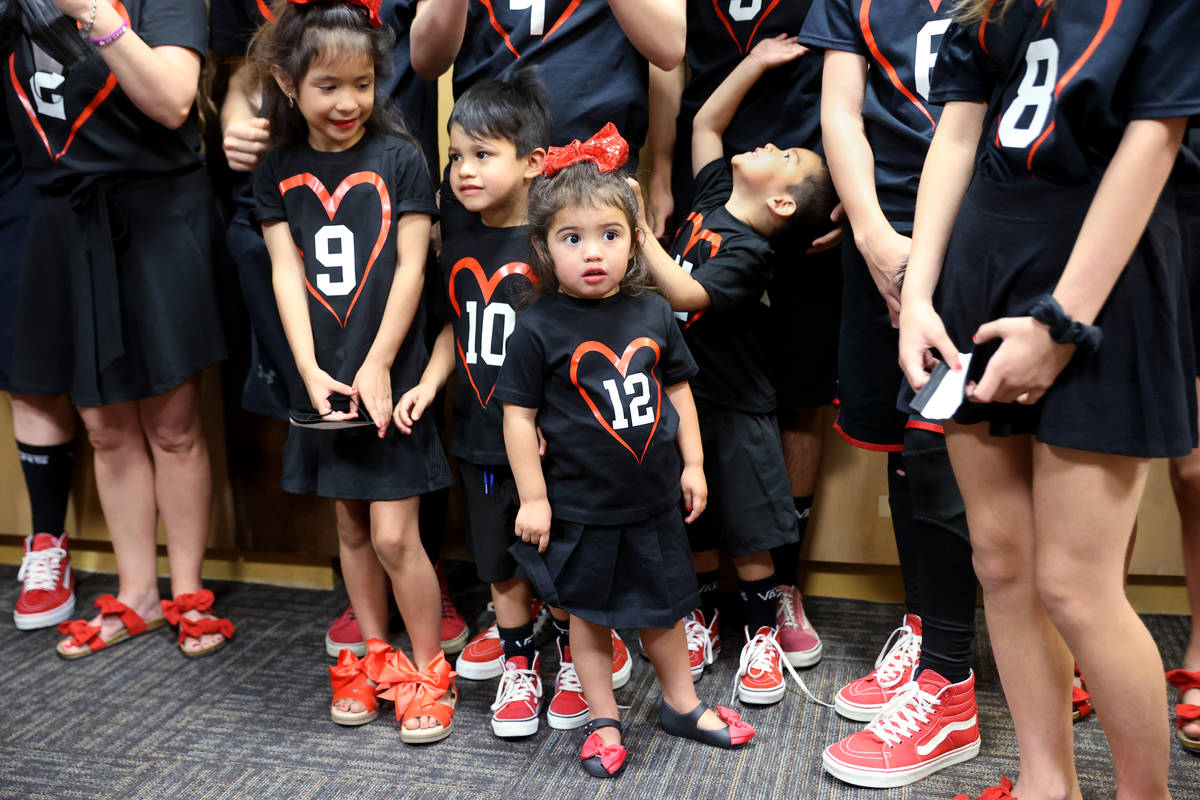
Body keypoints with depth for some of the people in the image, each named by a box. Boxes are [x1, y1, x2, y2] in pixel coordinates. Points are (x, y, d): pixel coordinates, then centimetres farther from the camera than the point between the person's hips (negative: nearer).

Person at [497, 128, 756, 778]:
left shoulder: (653, 313, -2)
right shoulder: (539, 328, -14)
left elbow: (678, 389, 9)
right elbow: (518, 416, -10)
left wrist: (692, 464, 9)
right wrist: (532, 498, -11)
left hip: (654, 499, 4)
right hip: (581, 507, -3)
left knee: (663, 606, 19)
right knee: (590, 614, 12)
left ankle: (682, 704, 38)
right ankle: (603, 720, 30)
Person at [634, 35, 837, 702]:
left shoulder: (749, 252, -20)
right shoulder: (715, 196, 2)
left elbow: (684, 294, -33)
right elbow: (705, 122, 12)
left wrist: (638, 229, -32)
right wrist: (756, 63, 6)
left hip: (735, 409, -7)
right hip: (684, 396, 7)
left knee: (748, 530, 4)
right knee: (693, 523, 15)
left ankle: (764, 631, 19)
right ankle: (704, 616, 30)